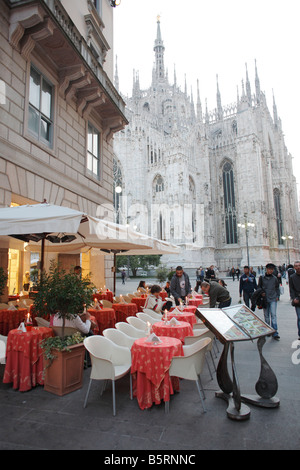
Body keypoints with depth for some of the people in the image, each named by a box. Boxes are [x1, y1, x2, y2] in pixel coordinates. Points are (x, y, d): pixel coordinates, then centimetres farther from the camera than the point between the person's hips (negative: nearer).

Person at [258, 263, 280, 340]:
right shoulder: (261, 278, 1)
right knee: (266, 315, 8)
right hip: (265, 299, 1)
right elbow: (259, 287, 10)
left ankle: (275, 333, -7)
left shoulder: (275, 278, 4)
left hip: (273, 299, -1)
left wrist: (277, 296, 3)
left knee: (273, 315, -9)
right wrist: (261, 293, -7)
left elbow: (277, 288, 14)